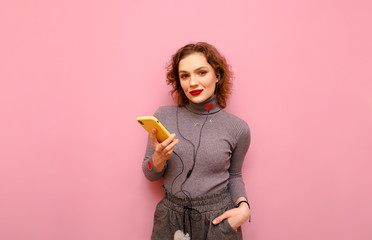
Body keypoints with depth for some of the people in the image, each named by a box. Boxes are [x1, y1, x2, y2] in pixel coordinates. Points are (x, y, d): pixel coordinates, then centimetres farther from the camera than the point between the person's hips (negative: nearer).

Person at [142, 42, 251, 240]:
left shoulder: (238, 128, -7)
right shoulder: (163, 116, -5)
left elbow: (234, 175, 8)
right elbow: (150, 175, 2)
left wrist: (243, 206, -9)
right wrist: (159, 158, -19)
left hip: (218, 221, 0)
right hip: (171, 218, 1)